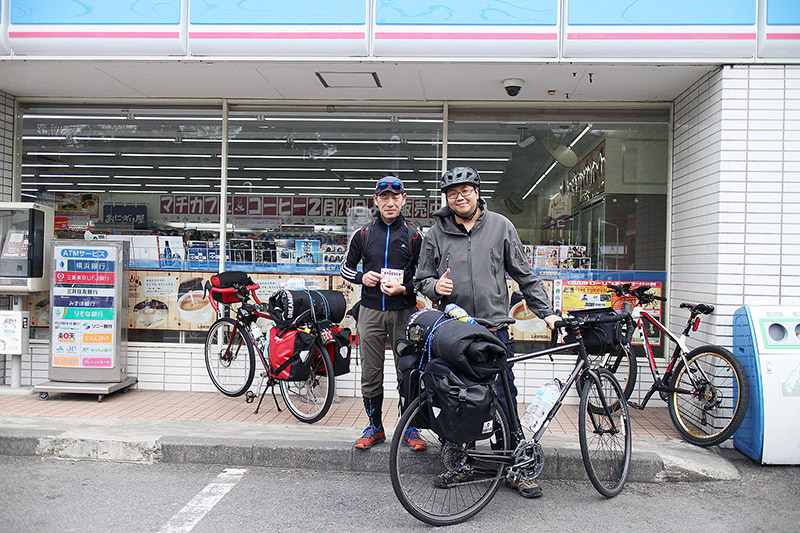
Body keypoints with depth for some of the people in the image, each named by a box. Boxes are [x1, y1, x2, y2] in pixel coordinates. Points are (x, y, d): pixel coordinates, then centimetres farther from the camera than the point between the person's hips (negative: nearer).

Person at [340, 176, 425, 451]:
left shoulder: (414, 235, 2)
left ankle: (410, 428, 17)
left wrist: (404, 288, -13)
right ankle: (375, 426, 21)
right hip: (371, 311, 2)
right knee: (370, 374, 6)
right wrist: (362, 278, -6)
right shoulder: (362, 234, 6)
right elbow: (346, 267, 14)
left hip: (404, 311, -1)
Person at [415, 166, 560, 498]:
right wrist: (434, 286, -9)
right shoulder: (436, 234, 9)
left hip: (494, 327, -1)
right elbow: (422, 280, 14)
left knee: (505, 398, 0)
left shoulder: (500, 226, 8)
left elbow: (524, 274, 10)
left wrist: (546, 312, 5)